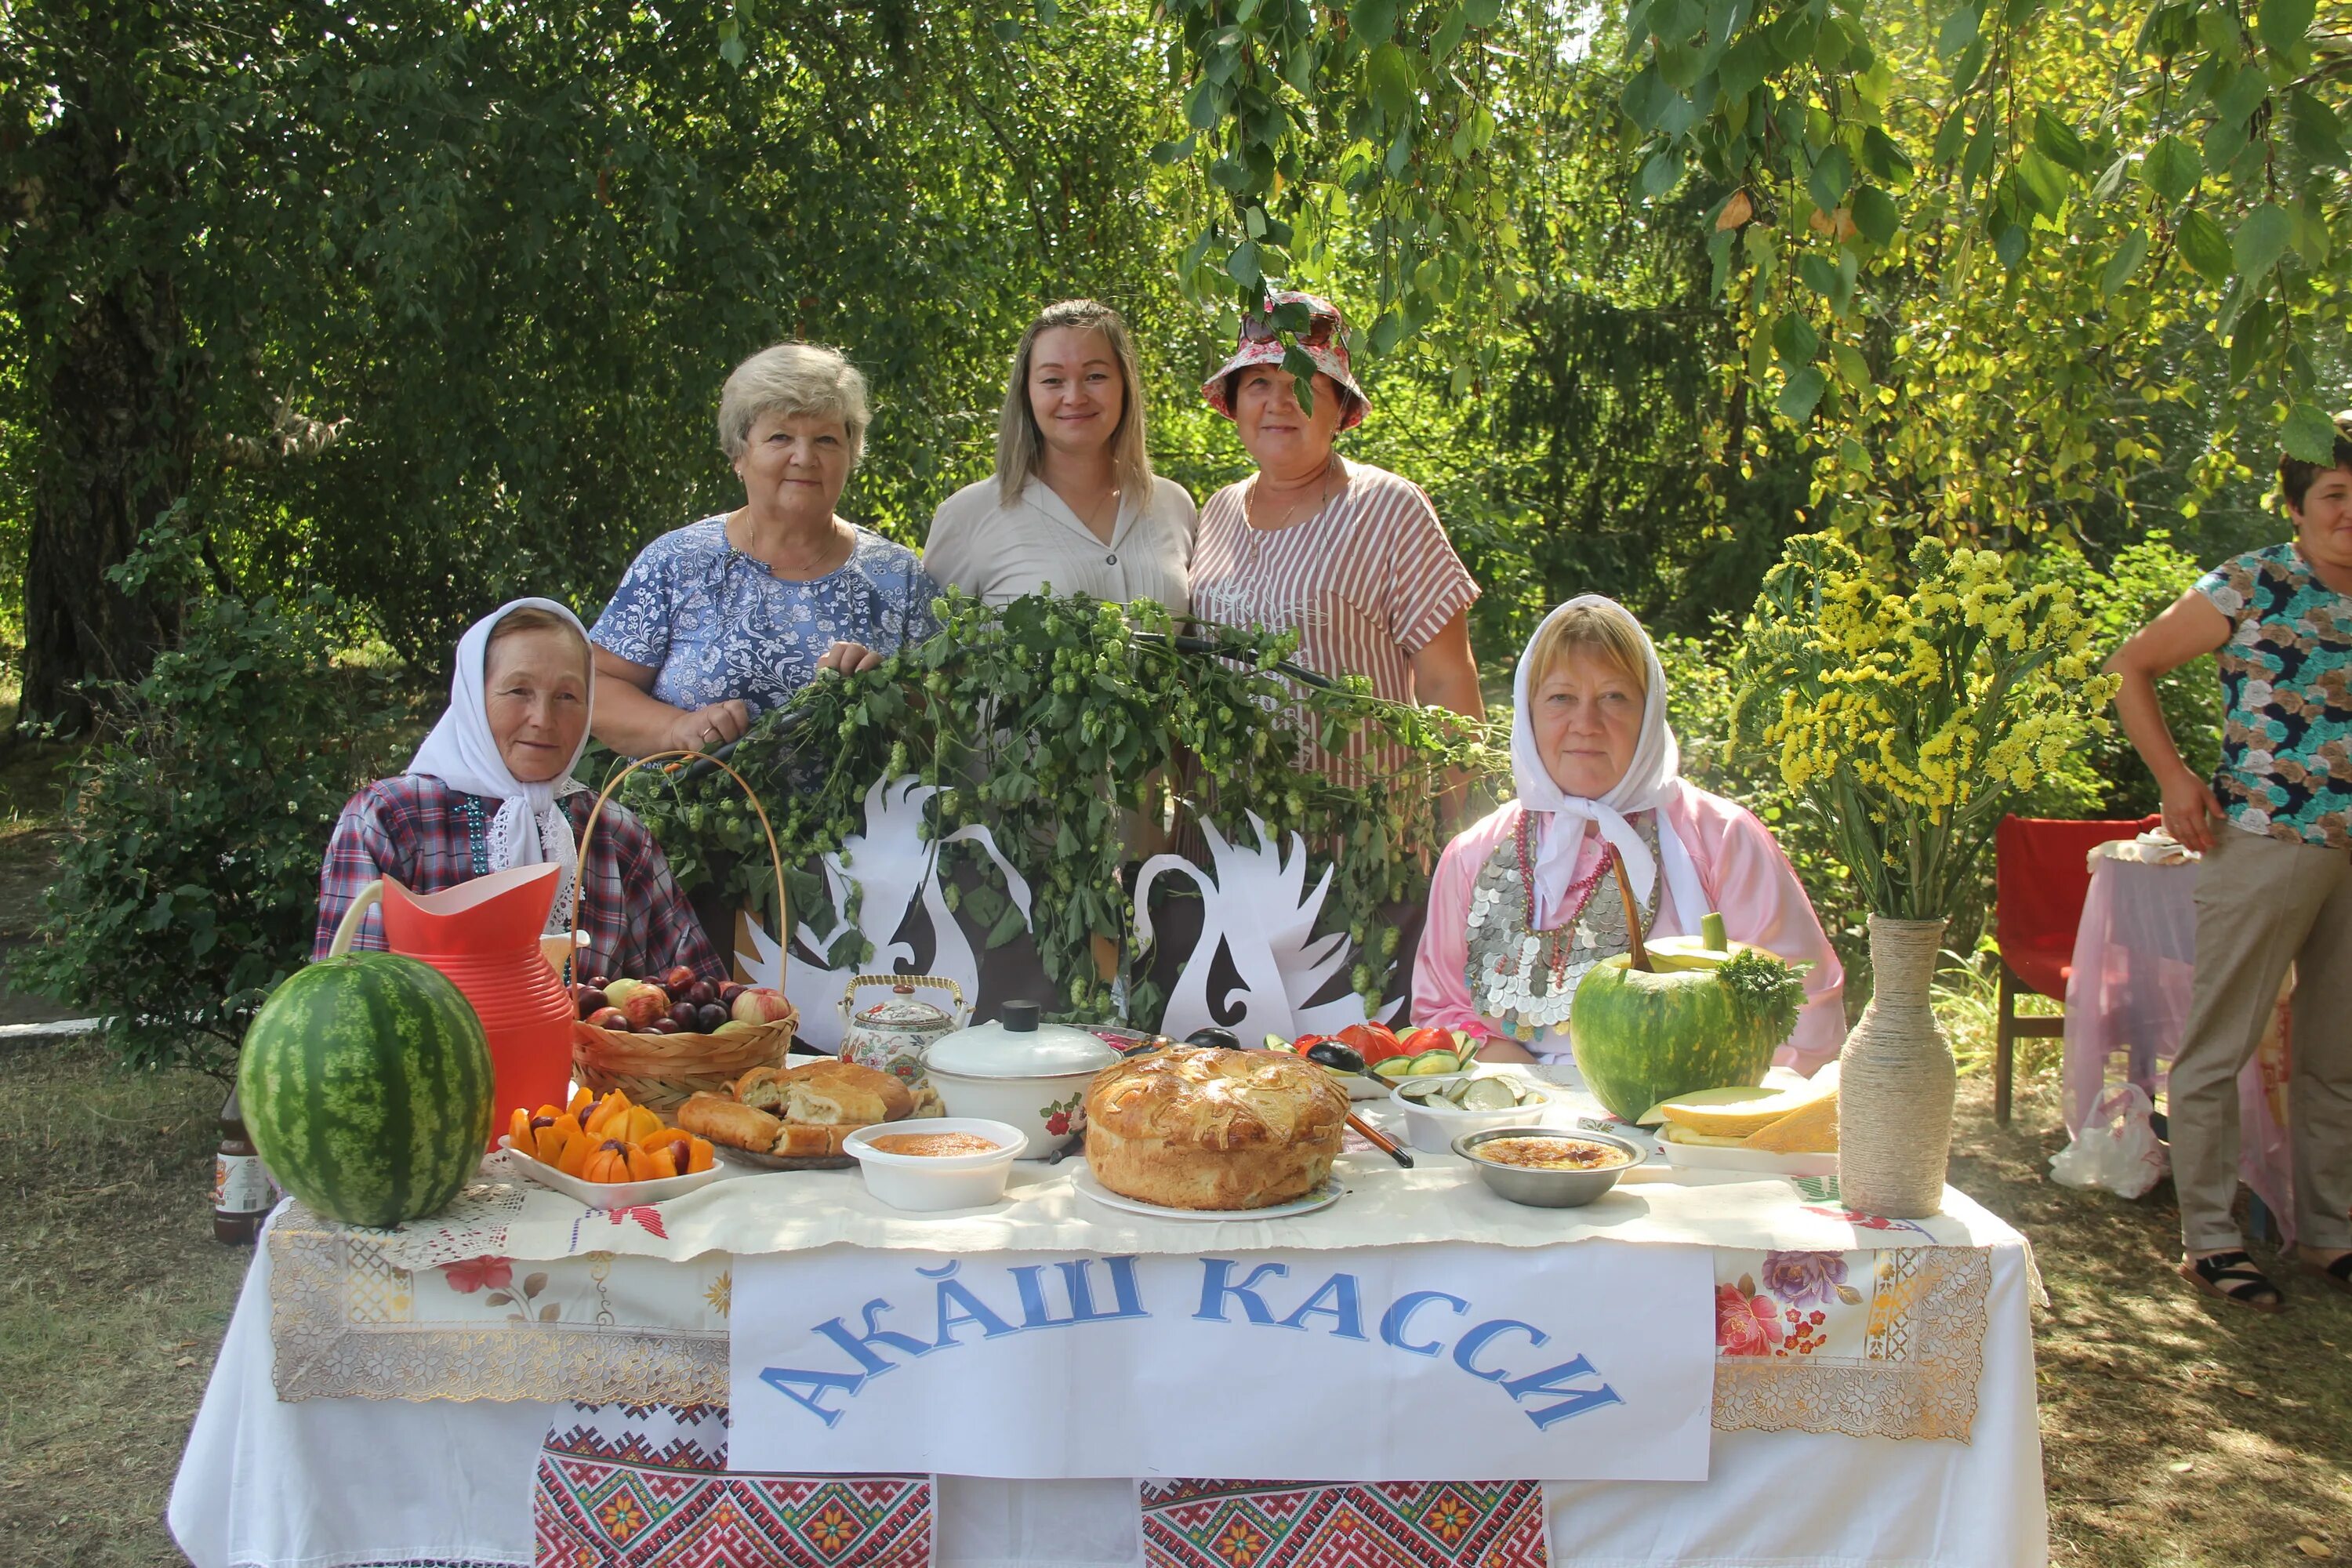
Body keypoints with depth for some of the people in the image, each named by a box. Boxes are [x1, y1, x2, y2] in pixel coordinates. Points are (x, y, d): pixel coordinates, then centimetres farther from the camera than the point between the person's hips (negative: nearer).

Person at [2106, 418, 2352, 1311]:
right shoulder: (2250, 587, -6)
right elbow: (2132, 667, 1)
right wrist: (2174, 781, -6)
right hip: (2264, 843, -5)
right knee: (2218, 1051, 0)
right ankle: (2209, 1240, 10)